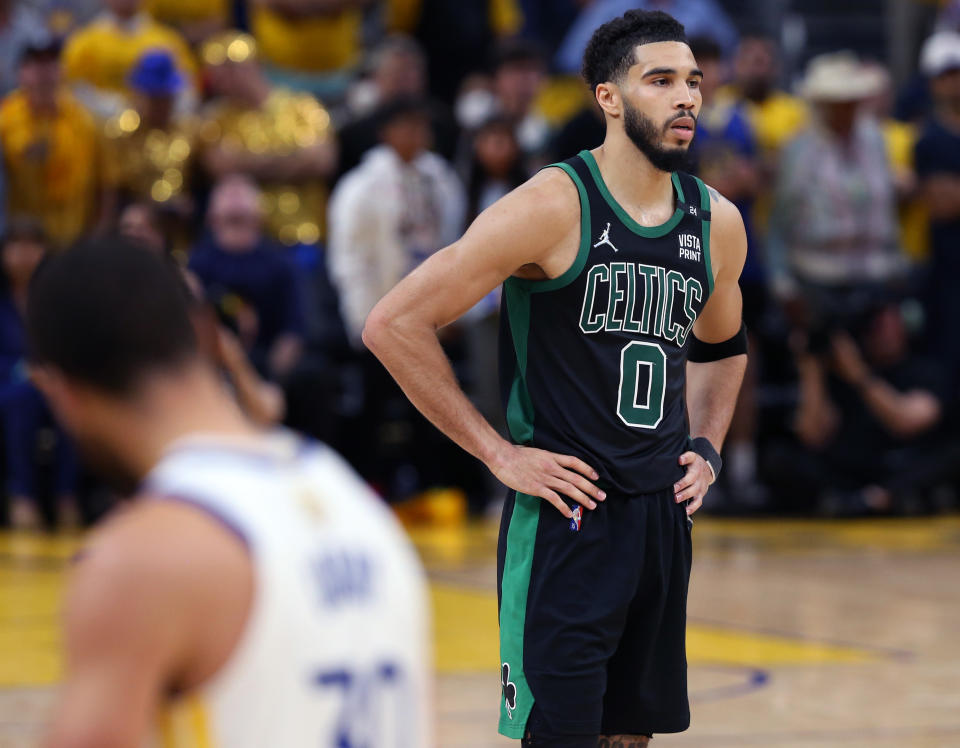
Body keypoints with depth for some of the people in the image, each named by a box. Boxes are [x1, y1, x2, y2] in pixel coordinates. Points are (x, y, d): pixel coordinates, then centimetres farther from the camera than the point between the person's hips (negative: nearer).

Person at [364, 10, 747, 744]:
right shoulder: (553, 207, -13)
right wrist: (499, 453, -13)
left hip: (663, 513, 6)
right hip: (563, 514, -6)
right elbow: (393, 325, -14)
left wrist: (705, 450, 11)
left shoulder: (717, 223, 6)